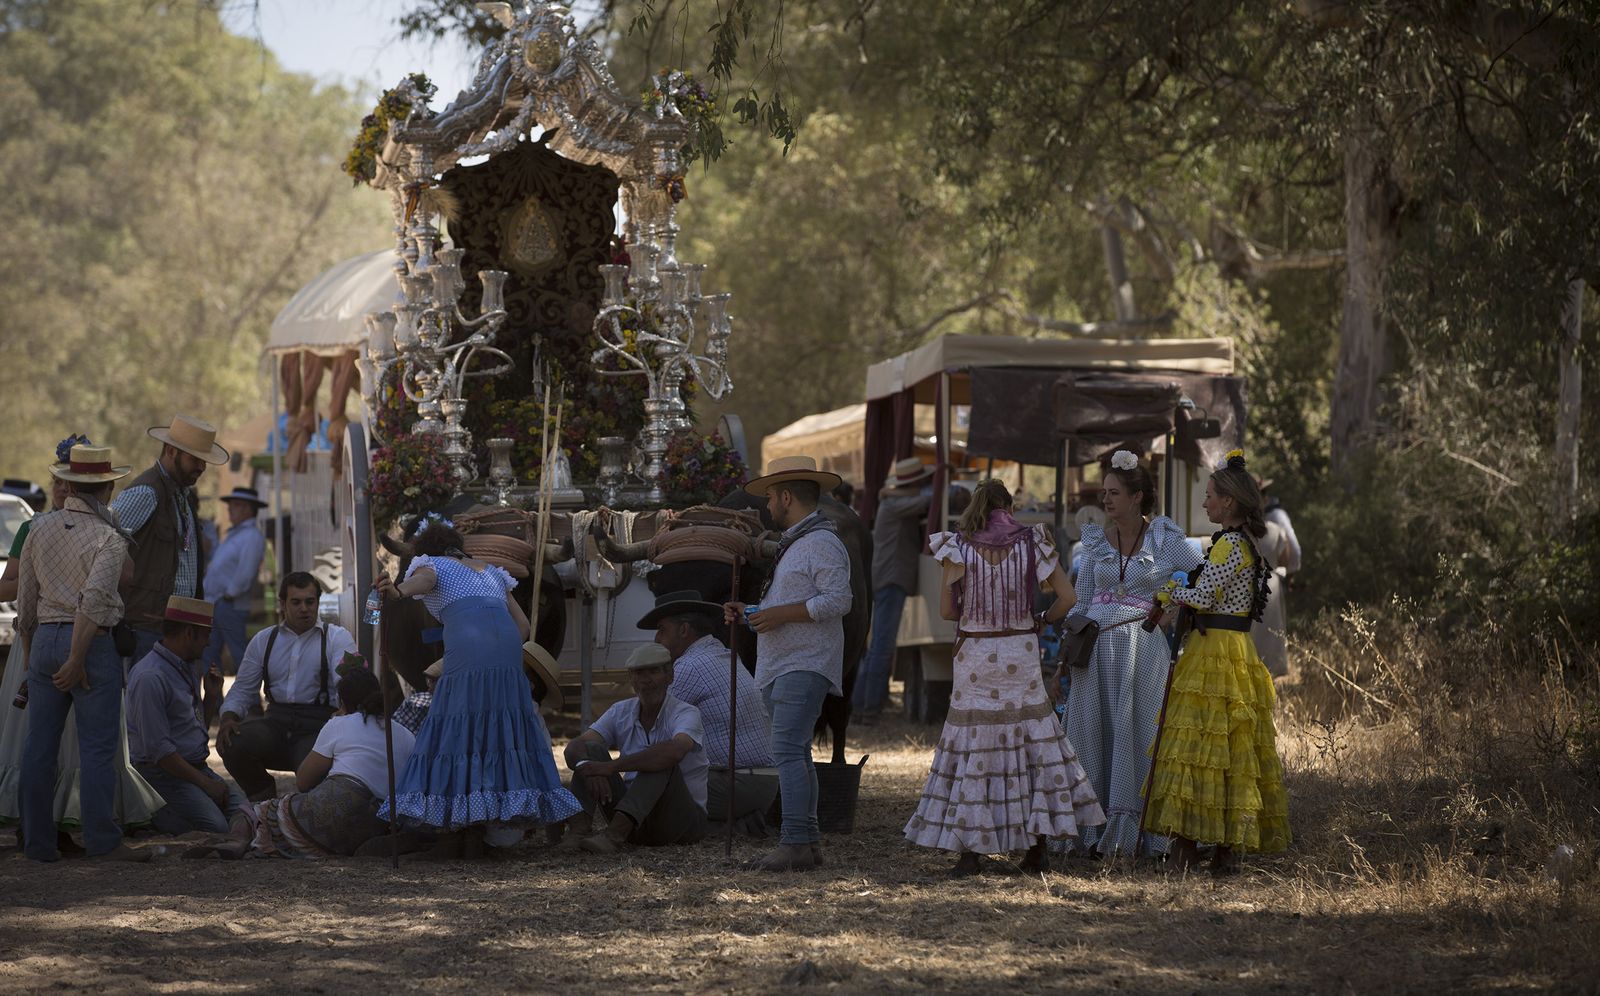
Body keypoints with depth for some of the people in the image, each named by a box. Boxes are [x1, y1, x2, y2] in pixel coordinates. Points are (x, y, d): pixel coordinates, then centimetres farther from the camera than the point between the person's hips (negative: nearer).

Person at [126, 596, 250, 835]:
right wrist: (204, 782, -17)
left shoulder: (186, 668, 15)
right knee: (216, 827, -25)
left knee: (242, 812, -11)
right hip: (163, 772, -9)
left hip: (197, 767, 9)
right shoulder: (150, 677, -18)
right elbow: (158, 748, -21)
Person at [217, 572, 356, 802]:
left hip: (318, 725, -4)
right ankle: (262, 796, 6)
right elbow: (242, 690, 16)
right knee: (232, 744, -26)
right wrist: (228, 718, -6)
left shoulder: (337, 638, 5)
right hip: (276, 723, 4)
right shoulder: (263, 641, 16)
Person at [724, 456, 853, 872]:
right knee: (794, 754, 9)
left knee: (787, 749, -18)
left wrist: (781, 614, -21)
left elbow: (837, 600, -20)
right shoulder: (791, 544, 23)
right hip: (779, 666, 11)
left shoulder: (822, 543, -10)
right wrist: (748, 613, 17)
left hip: (804, 666, -11)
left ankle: (795, 841, -23)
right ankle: (807, 842, 10)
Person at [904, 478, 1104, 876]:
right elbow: (1066, 597, -2)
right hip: (1021, 652, 1)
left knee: (972, 744, 3)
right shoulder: (1032, 542, 0)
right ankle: (1037, 846, 10)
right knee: (1032, 739, 9)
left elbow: (947, 609, -2)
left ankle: (968, 850, 1)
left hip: (975, 654, -1)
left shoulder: (958, 546, -3)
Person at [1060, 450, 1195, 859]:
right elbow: (1081, 602, 14)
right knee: (1095, 730, 1)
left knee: (1137, 731, -2)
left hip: (1143, 646, -3)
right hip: (1097, 646, 3)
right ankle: (1097, 830, 6)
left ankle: (1132, 830, 2)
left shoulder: (1166, 539, -1)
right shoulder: (1096, 540, 9)